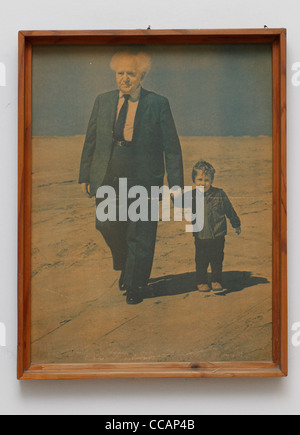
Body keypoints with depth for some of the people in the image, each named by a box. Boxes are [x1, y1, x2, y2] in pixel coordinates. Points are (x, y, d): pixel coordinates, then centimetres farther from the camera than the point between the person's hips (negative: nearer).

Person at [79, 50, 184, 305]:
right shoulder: (103, 101, 5)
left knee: (140, 237, 5)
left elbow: (172, 147, -3)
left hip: (143, 181, -3)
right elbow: (90, 141, 12)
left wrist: (176, 185, -6)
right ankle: (124, 267, 40)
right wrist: (85, 176, 10)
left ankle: (135, 286, 26)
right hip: (107, 179, 3)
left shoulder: (158, 104, -5)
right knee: (108, 228, 9)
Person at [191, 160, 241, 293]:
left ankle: (216, 281, 22)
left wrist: (236, 225, 16)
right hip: (200, 237, 1)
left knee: (217, 260, 7)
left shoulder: (219, 194, -6)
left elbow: (230, 211, 6)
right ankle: (201, 282, 26)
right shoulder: (191, 196, -4)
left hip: (218, 236, -1)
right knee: (201, 261, 9)